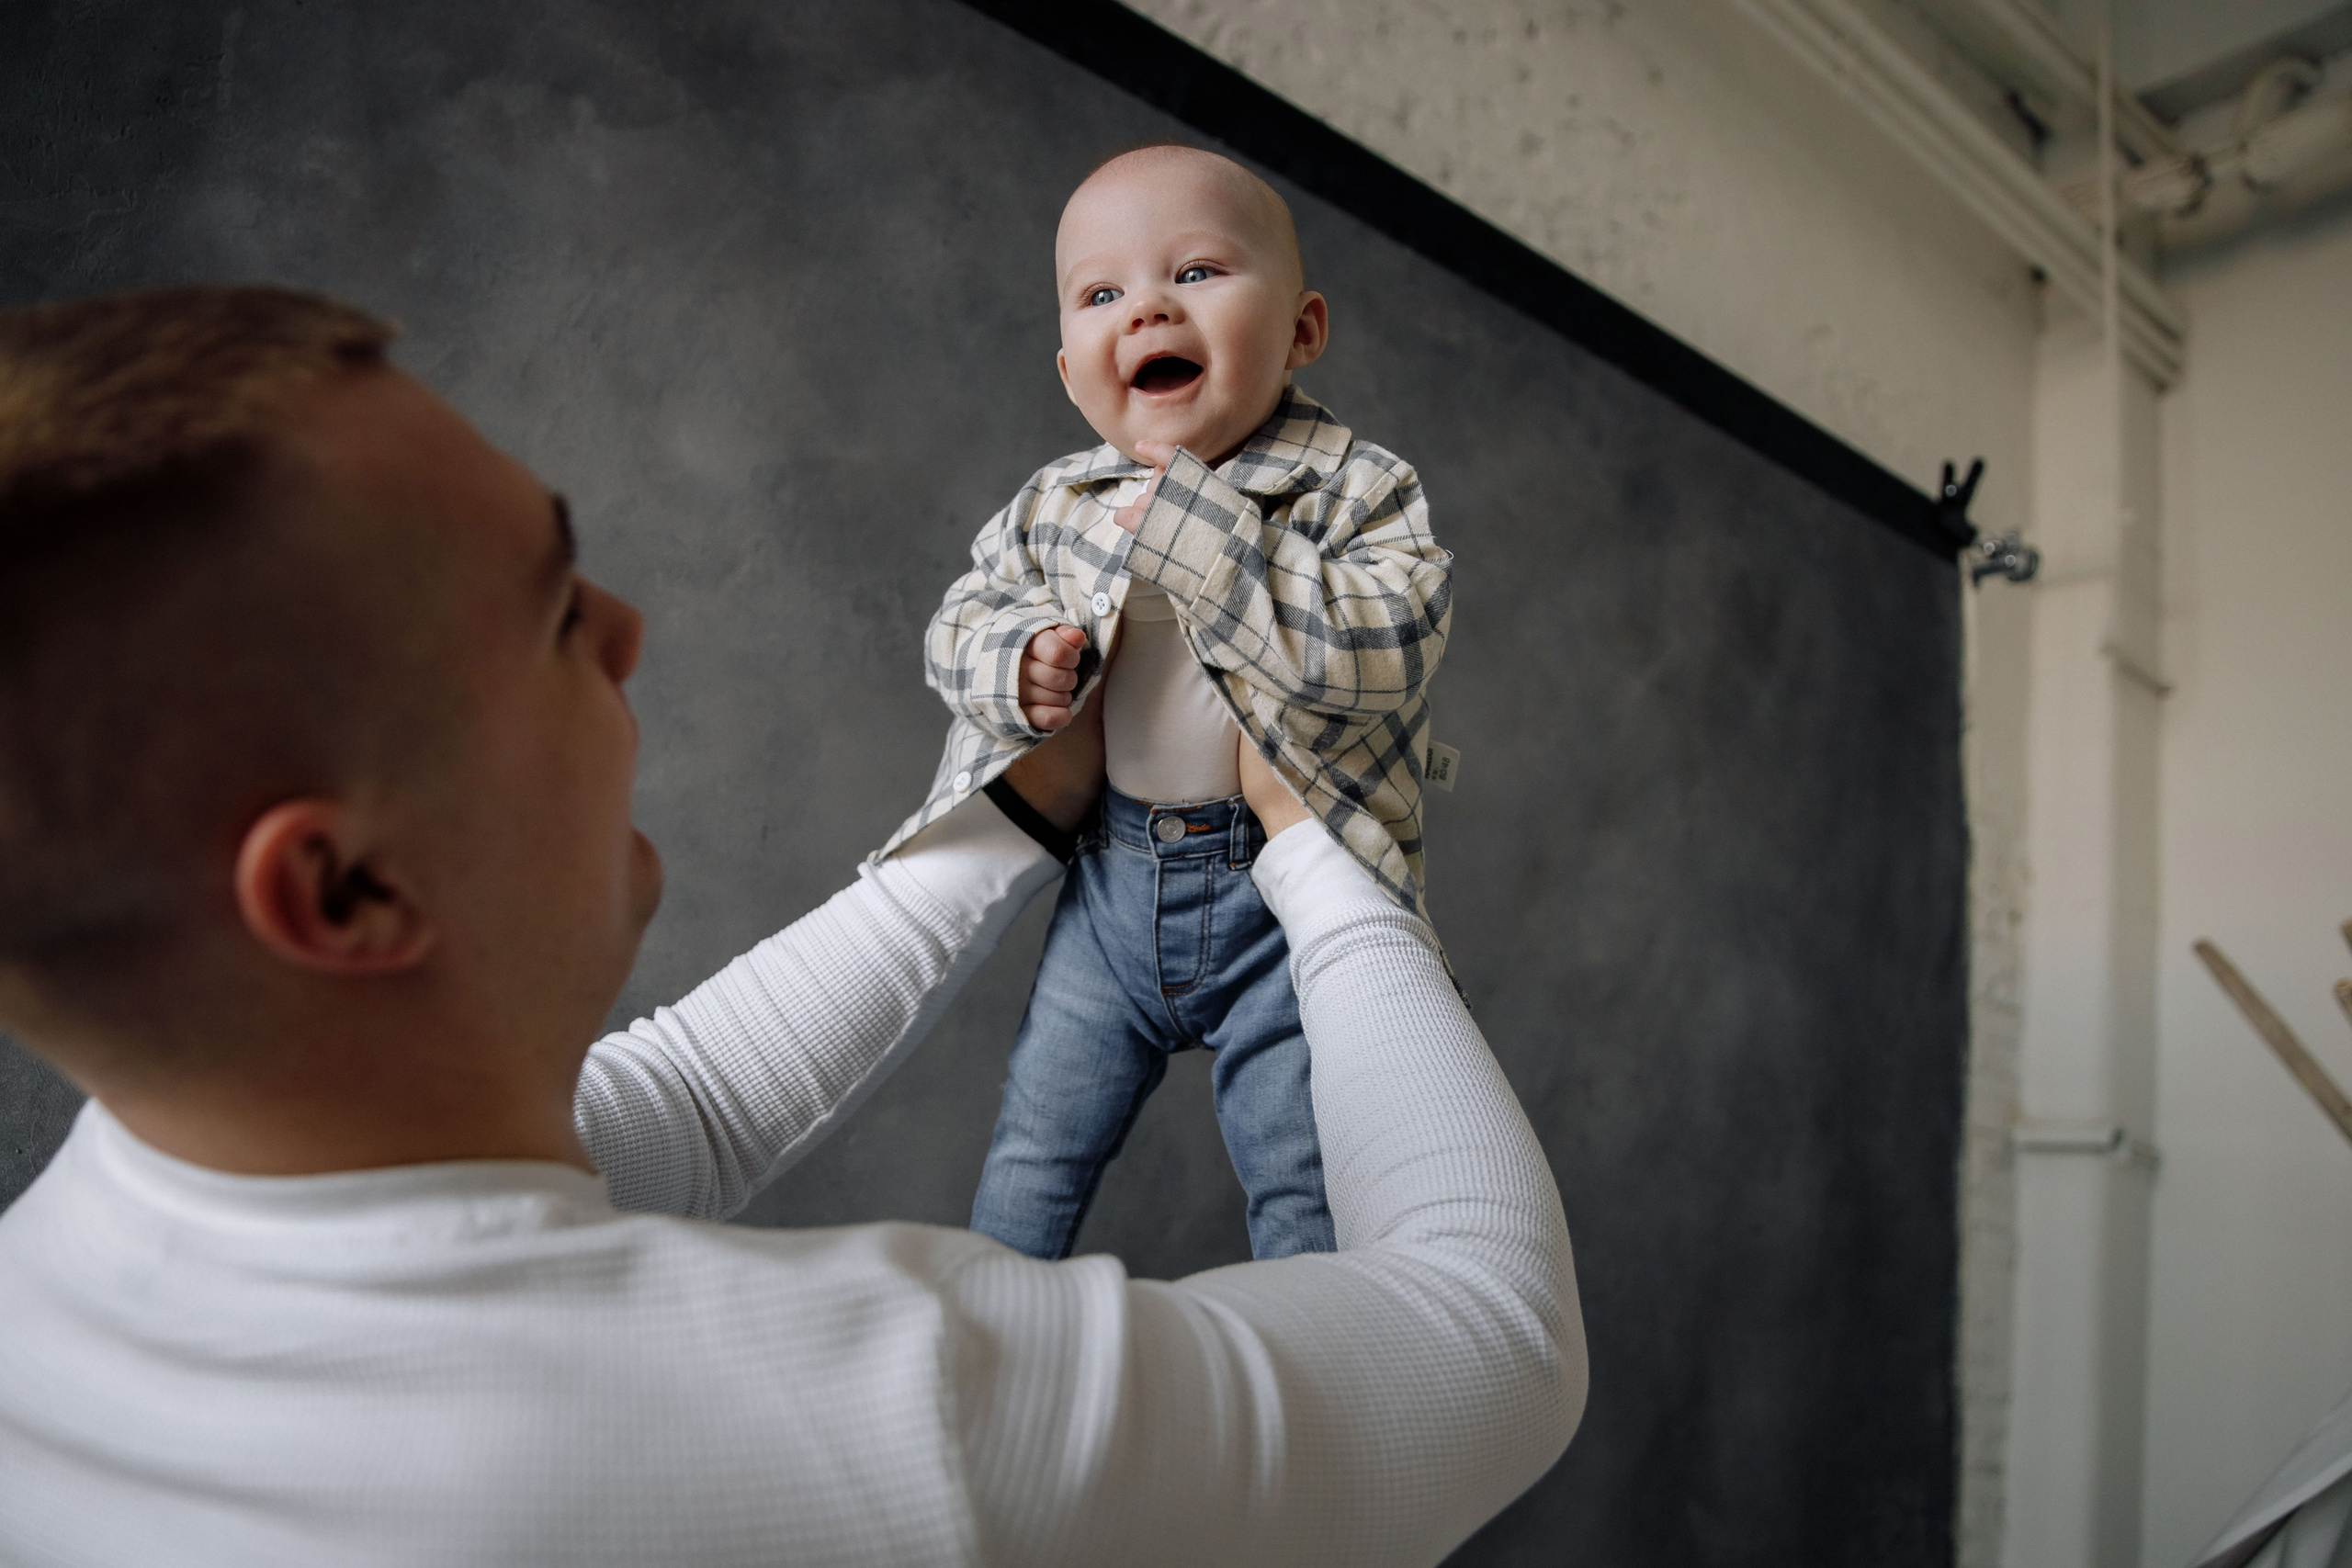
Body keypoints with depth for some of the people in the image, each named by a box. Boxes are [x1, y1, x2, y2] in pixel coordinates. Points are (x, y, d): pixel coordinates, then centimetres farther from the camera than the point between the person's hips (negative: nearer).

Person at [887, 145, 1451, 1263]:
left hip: (1287, 893, -3)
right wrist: (1014, 666, -15)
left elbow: (1374, 661, -26)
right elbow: (964, 617, 10)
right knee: (1037, 1149, 17)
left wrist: (1197, 532, -28)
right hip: (1112, 880, 4)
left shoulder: (1358, 490, -12)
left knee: (1305, 1189, 7)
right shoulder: (1054, 506, 1)